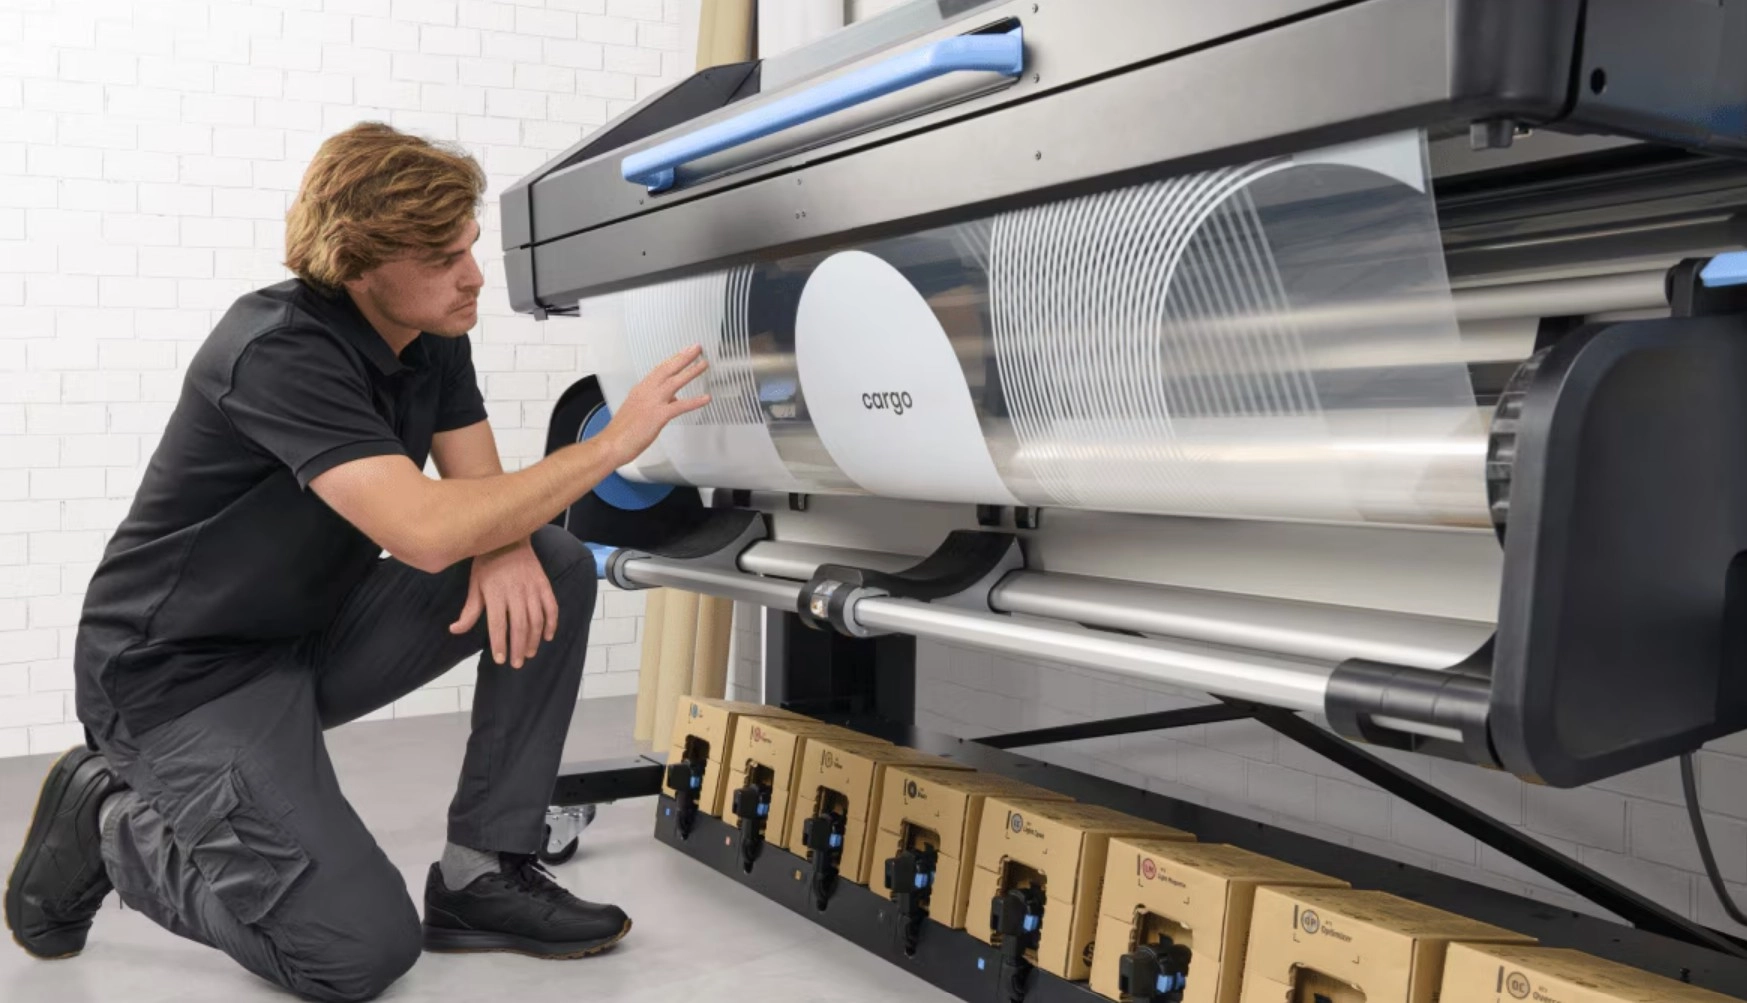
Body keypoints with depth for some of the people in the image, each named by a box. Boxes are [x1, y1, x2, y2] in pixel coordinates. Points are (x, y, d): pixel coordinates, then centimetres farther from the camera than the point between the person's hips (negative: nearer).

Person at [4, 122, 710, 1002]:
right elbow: (425, 532, -37)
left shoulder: (435, 332, -1)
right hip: (185, 673, -8)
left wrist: (502, 545, -22)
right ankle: (109, 824, 6)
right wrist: (611, 444, -31)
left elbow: (476, 489, 2)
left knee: (553, 570, -8)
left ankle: (482, 873, -2)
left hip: (317, 631, 8)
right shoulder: (278, 350, -27)